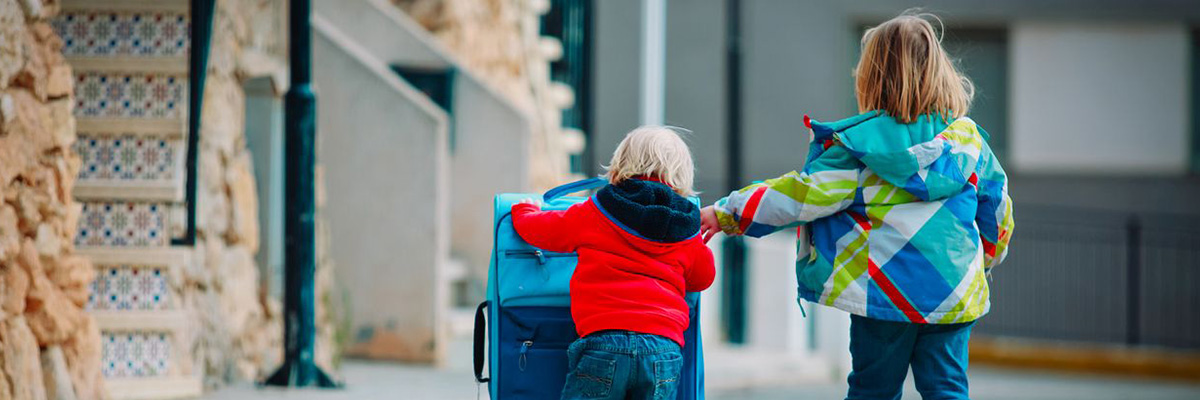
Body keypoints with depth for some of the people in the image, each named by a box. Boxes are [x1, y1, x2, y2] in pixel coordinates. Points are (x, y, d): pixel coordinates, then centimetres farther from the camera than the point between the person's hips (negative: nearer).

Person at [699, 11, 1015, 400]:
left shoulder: (860, 143, -8)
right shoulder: (968, 140, 4)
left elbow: (802, 194, -9)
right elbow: (997, 210, 14)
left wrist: (724, 213, 0)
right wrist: (983, 262, 33)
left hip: (885, 291, -2)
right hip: (954, 292, 2)